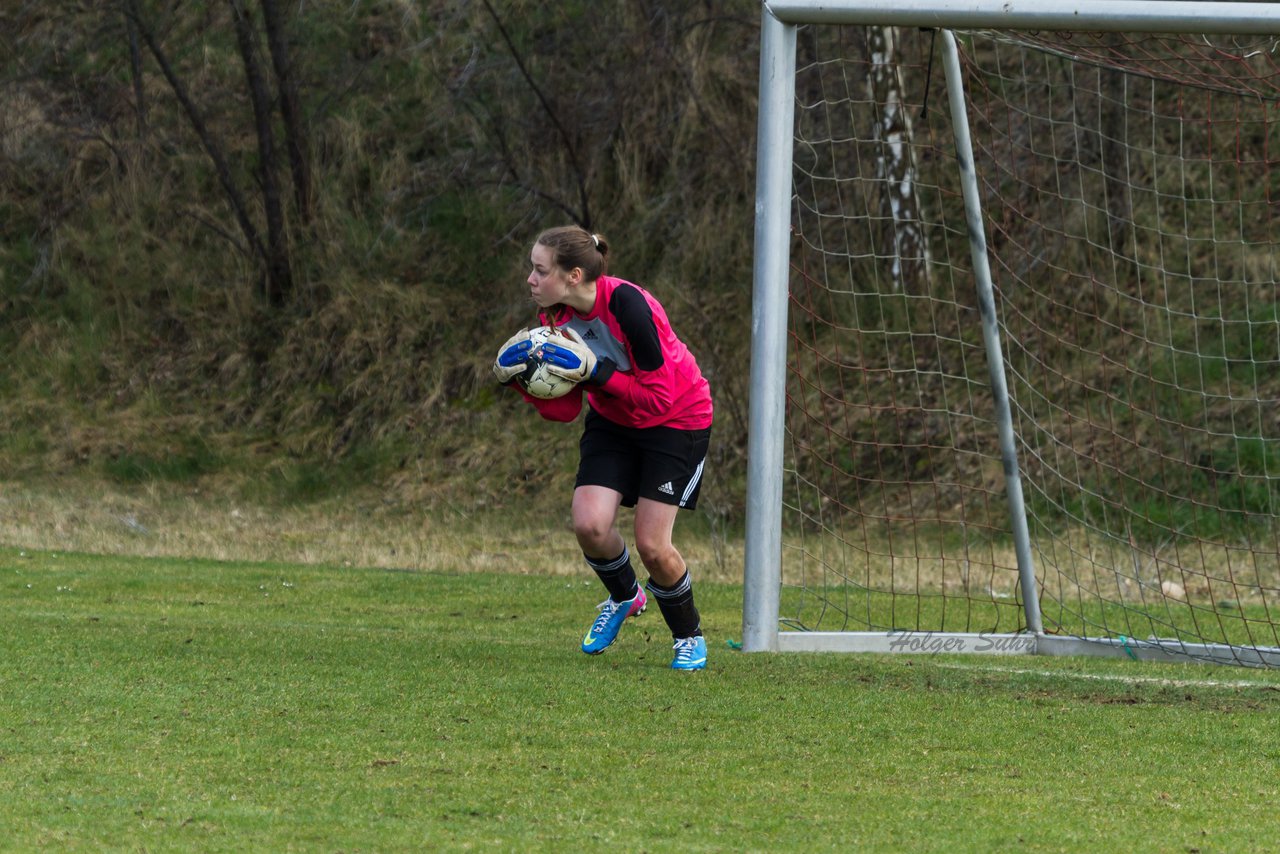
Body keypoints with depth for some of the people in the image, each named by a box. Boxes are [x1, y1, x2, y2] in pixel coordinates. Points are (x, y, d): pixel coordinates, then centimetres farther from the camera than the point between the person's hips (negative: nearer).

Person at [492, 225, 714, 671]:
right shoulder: (557, 316, -10)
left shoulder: (626, 305, -31)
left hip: (676, 420, -6)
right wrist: (525, 384, -23)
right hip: (612, 421, 6)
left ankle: (689, 636, 16)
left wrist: (598, 373, -32)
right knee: (589, 524, -13)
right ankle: (625, 596, 20)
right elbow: (565, 409, -5)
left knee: (651, 544, -11)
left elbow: (659, 396, -27)